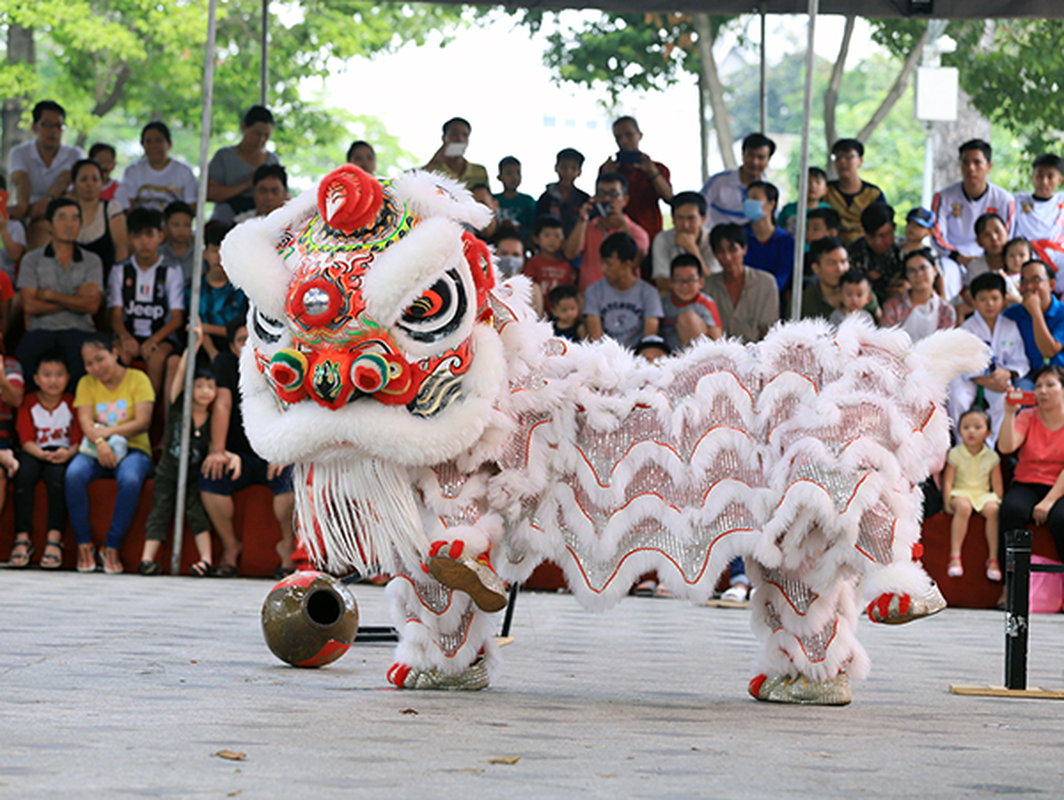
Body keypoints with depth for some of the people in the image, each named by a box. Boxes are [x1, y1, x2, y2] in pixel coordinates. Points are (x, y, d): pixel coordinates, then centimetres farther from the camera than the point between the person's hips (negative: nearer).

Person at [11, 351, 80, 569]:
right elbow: (26, 439, -4)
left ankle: (54, 538, -36)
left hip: (63, 454, -1)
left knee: (57, 472, -36)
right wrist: (42, 454, -25)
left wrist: (68, 453, -27)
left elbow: (79, 439, -4)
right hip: (35, 453, 1)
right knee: (24, 472, -33)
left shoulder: (72, 403, 5)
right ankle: (23, 537, -31)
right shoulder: (29, 403, 6)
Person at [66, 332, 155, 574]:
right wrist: (99, 442, -25)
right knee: (74, 474, -31)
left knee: (130, 480, -37)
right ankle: (84, 544, -20)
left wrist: (109, 431, -20)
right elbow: (85, 421, -4)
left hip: (133, 448, -2)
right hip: (96, 450, 2)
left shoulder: (137, 379, 2)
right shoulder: (86, 383, 10)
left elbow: (143, 422, -9)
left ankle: (112, 547, -25)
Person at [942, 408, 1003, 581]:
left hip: (983, 494, 2)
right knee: (963, 506, -37)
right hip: (960, 493, -2)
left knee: (993, 509, -32)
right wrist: (947, 503, -12)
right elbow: (948, 481, -1)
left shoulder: (991, 456, 5)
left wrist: (999, 502, -4)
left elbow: (997, 485, 8)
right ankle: (955, 555, -37)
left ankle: (993, 558, -25)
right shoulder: (955, 454, 1)